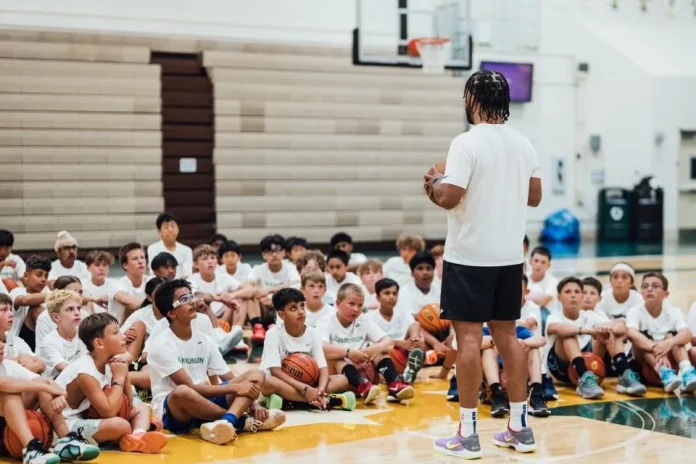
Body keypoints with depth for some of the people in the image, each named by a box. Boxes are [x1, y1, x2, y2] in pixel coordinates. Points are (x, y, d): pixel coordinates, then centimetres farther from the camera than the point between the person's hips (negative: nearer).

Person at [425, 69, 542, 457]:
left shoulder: (467, 143, -14)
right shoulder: (523, 144, 7)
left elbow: (449, 198, -19)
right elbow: (534, 197, 15)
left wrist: (434, 182, 1)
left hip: (470, 257, -6)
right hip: (510, 256, 7)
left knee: (469, 337, -2)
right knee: (507, 335, 13)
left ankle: (468, 433, 3)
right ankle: (520, 427, 18)